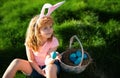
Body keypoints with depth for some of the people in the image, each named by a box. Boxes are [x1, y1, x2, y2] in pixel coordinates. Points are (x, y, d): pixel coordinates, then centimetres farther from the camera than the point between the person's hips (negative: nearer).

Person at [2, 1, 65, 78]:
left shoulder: (53, 41, -19)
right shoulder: (30, 41, -14)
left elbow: (47, 62, -23)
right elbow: (31, 60, -9)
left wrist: (53, 59, -45)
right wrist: (40, 71, -21)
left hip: (47, 67, -2)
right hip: (35, 67, 2)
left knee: (51, 68, -38)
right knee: (17, 62, -24)